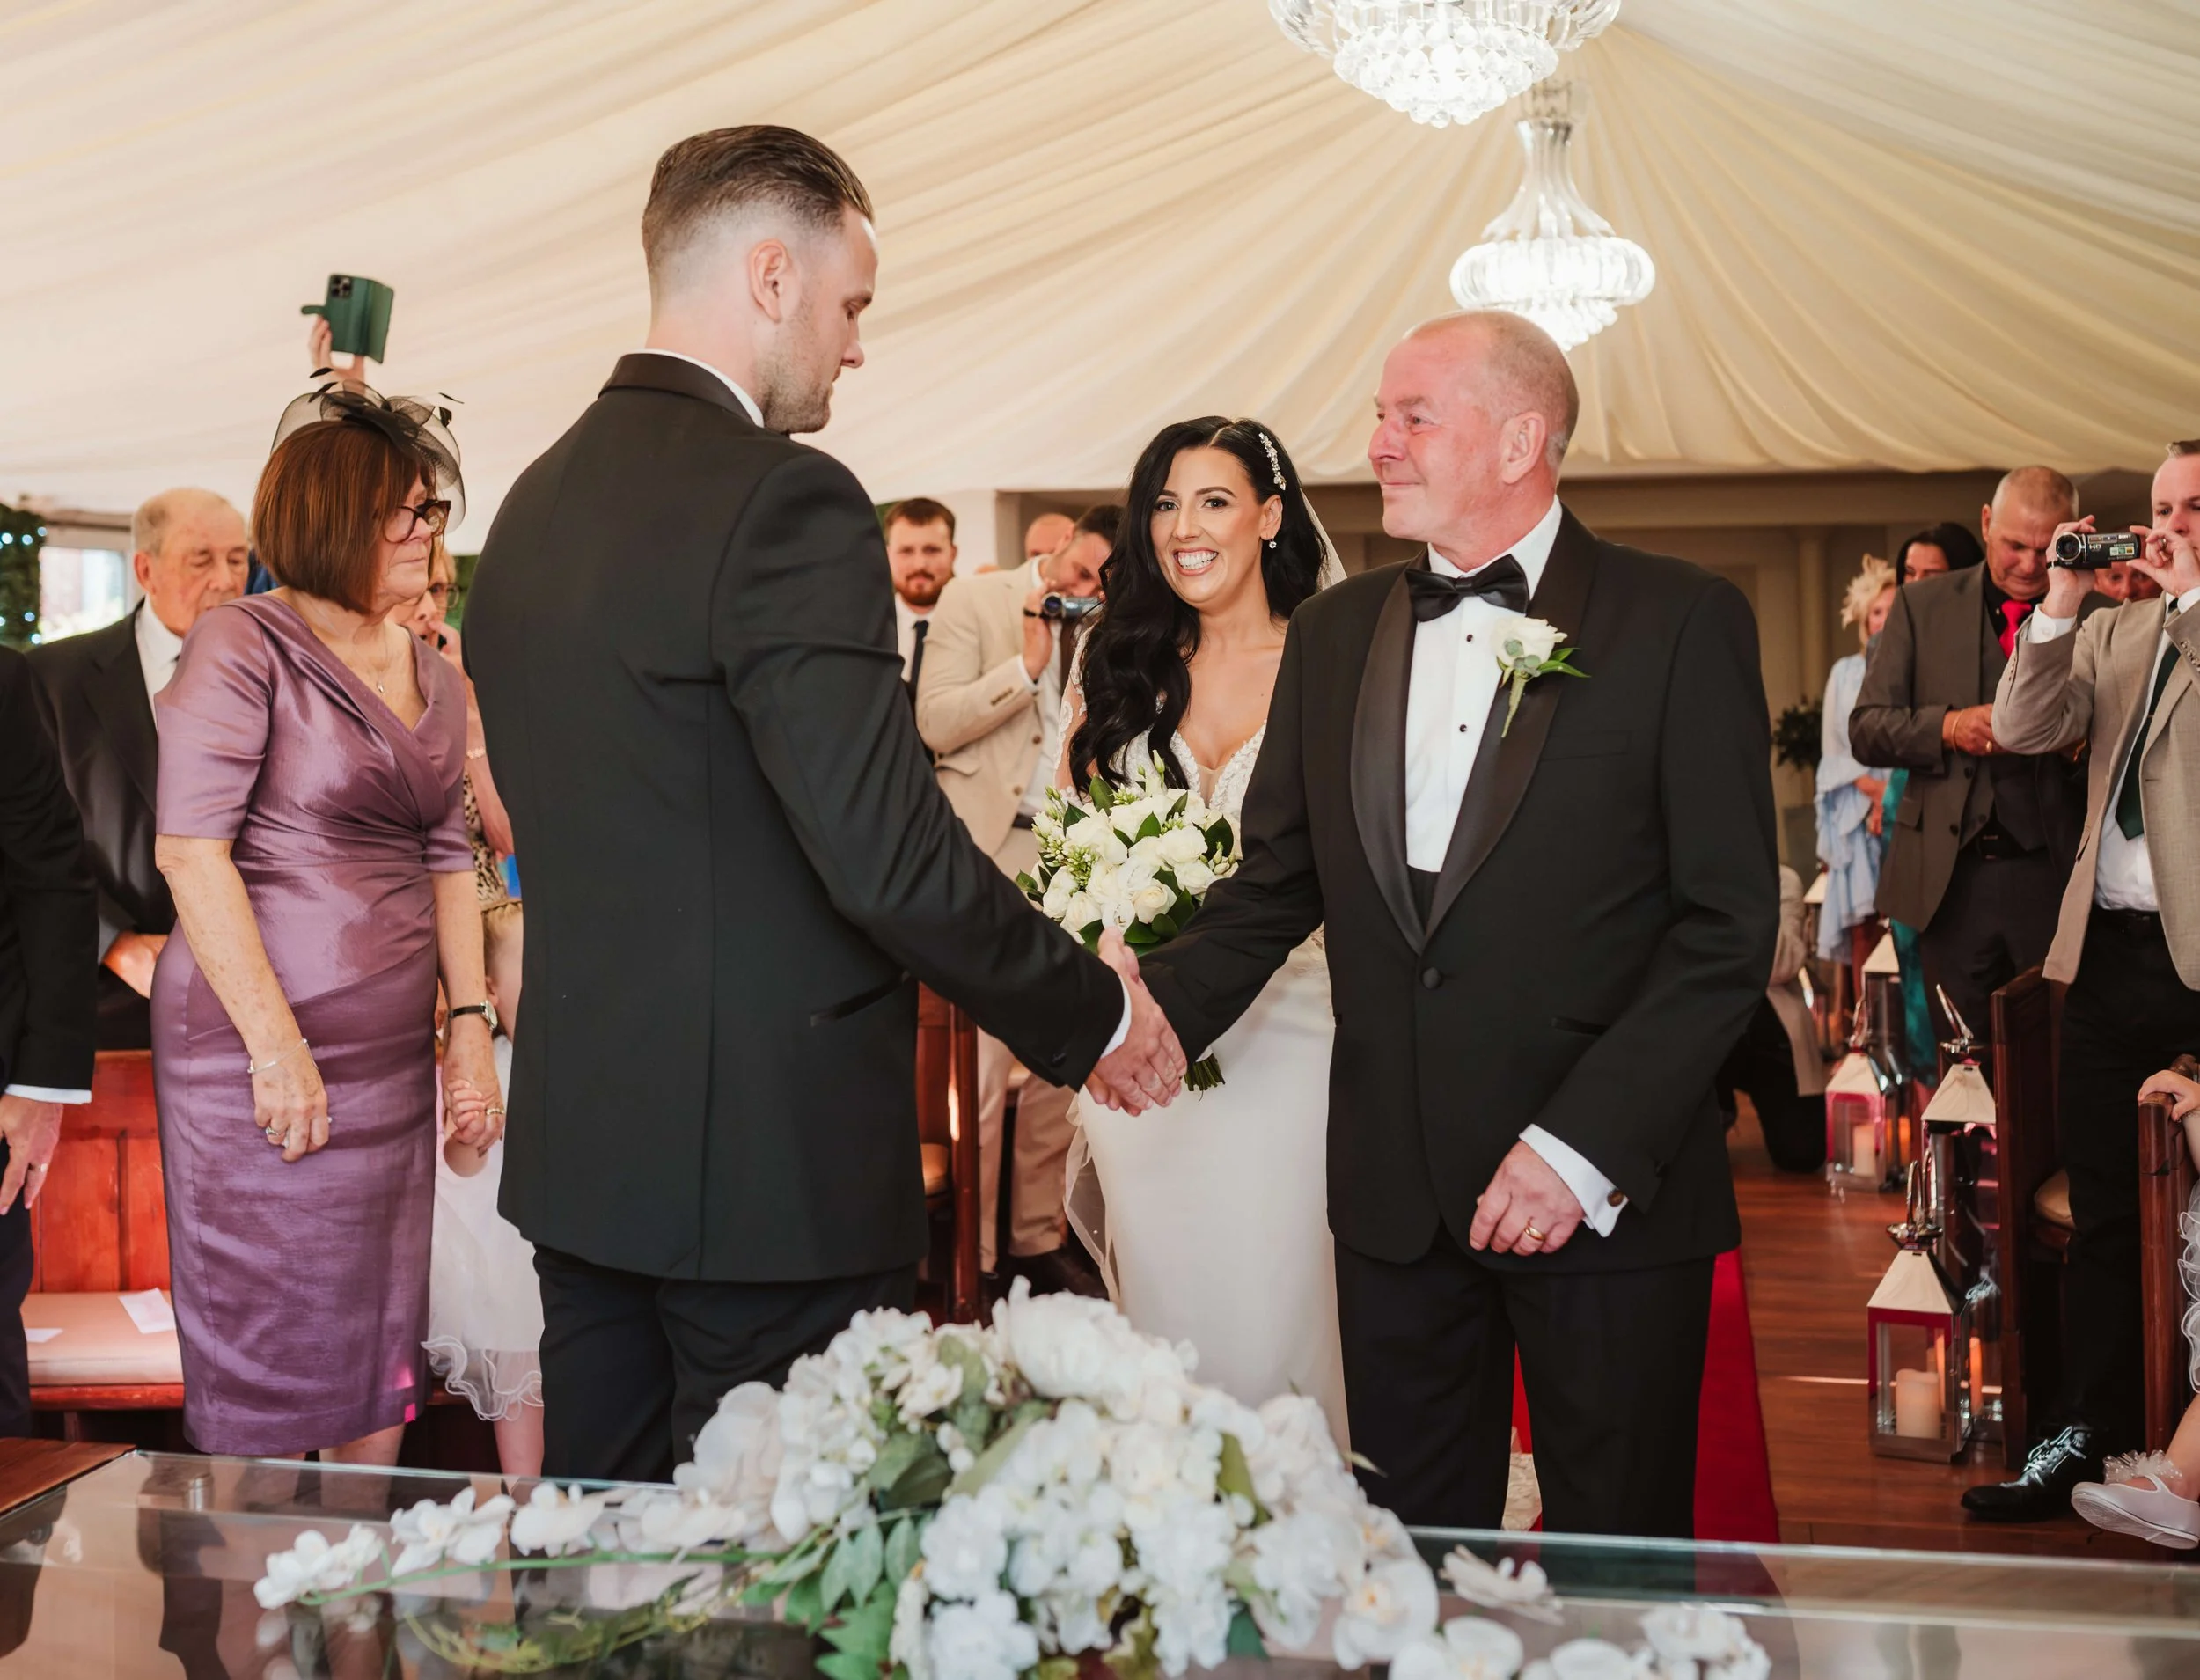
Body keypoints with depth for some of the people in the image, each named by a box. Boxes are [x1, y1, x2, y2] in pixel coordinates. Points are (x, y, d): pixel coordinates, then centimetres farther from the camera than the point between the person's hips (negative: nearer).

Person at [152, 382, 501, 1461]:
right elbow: (190, 850, -14)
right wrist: (276, 1042, -18)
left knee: (381, 1358, 11)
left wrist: (470, 1022, 5)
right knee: (267, 1367, 1)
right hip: (260, 1046, -7)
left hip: (394, 1050, 7)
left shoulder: (433, 679, 13)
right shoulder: (244, 646, -8)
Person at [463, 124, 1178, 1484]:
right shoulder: (785, 504, -17)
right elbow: (891, 857, -22)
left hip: (583, 1144, 8)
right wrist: (1095, 1016, -7)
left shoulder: (534, 503, 9)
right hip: (775, 1165, -8)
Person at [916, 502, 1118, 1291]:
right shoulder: (974, 601, 1)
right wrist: (1029, 663, -13)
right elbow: (935, 724, -9)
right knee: (981, 1076, -3)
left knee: (1061, 1064, 8)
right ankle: (971, 1257, 6)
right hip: (991, 856, -4)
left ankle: (1040, 1238, 20)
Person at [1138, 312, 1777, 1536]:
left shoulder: (1681, 622, -5)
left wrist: (1586, 1146, -17)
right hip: (1395, 1194, 4)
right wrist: (1150, 1009, -5)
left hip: (1612, 1189, -4)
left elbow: (1732, 922, -10)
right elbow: (1276, 886, 13)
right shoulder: (1335, 632, 10)